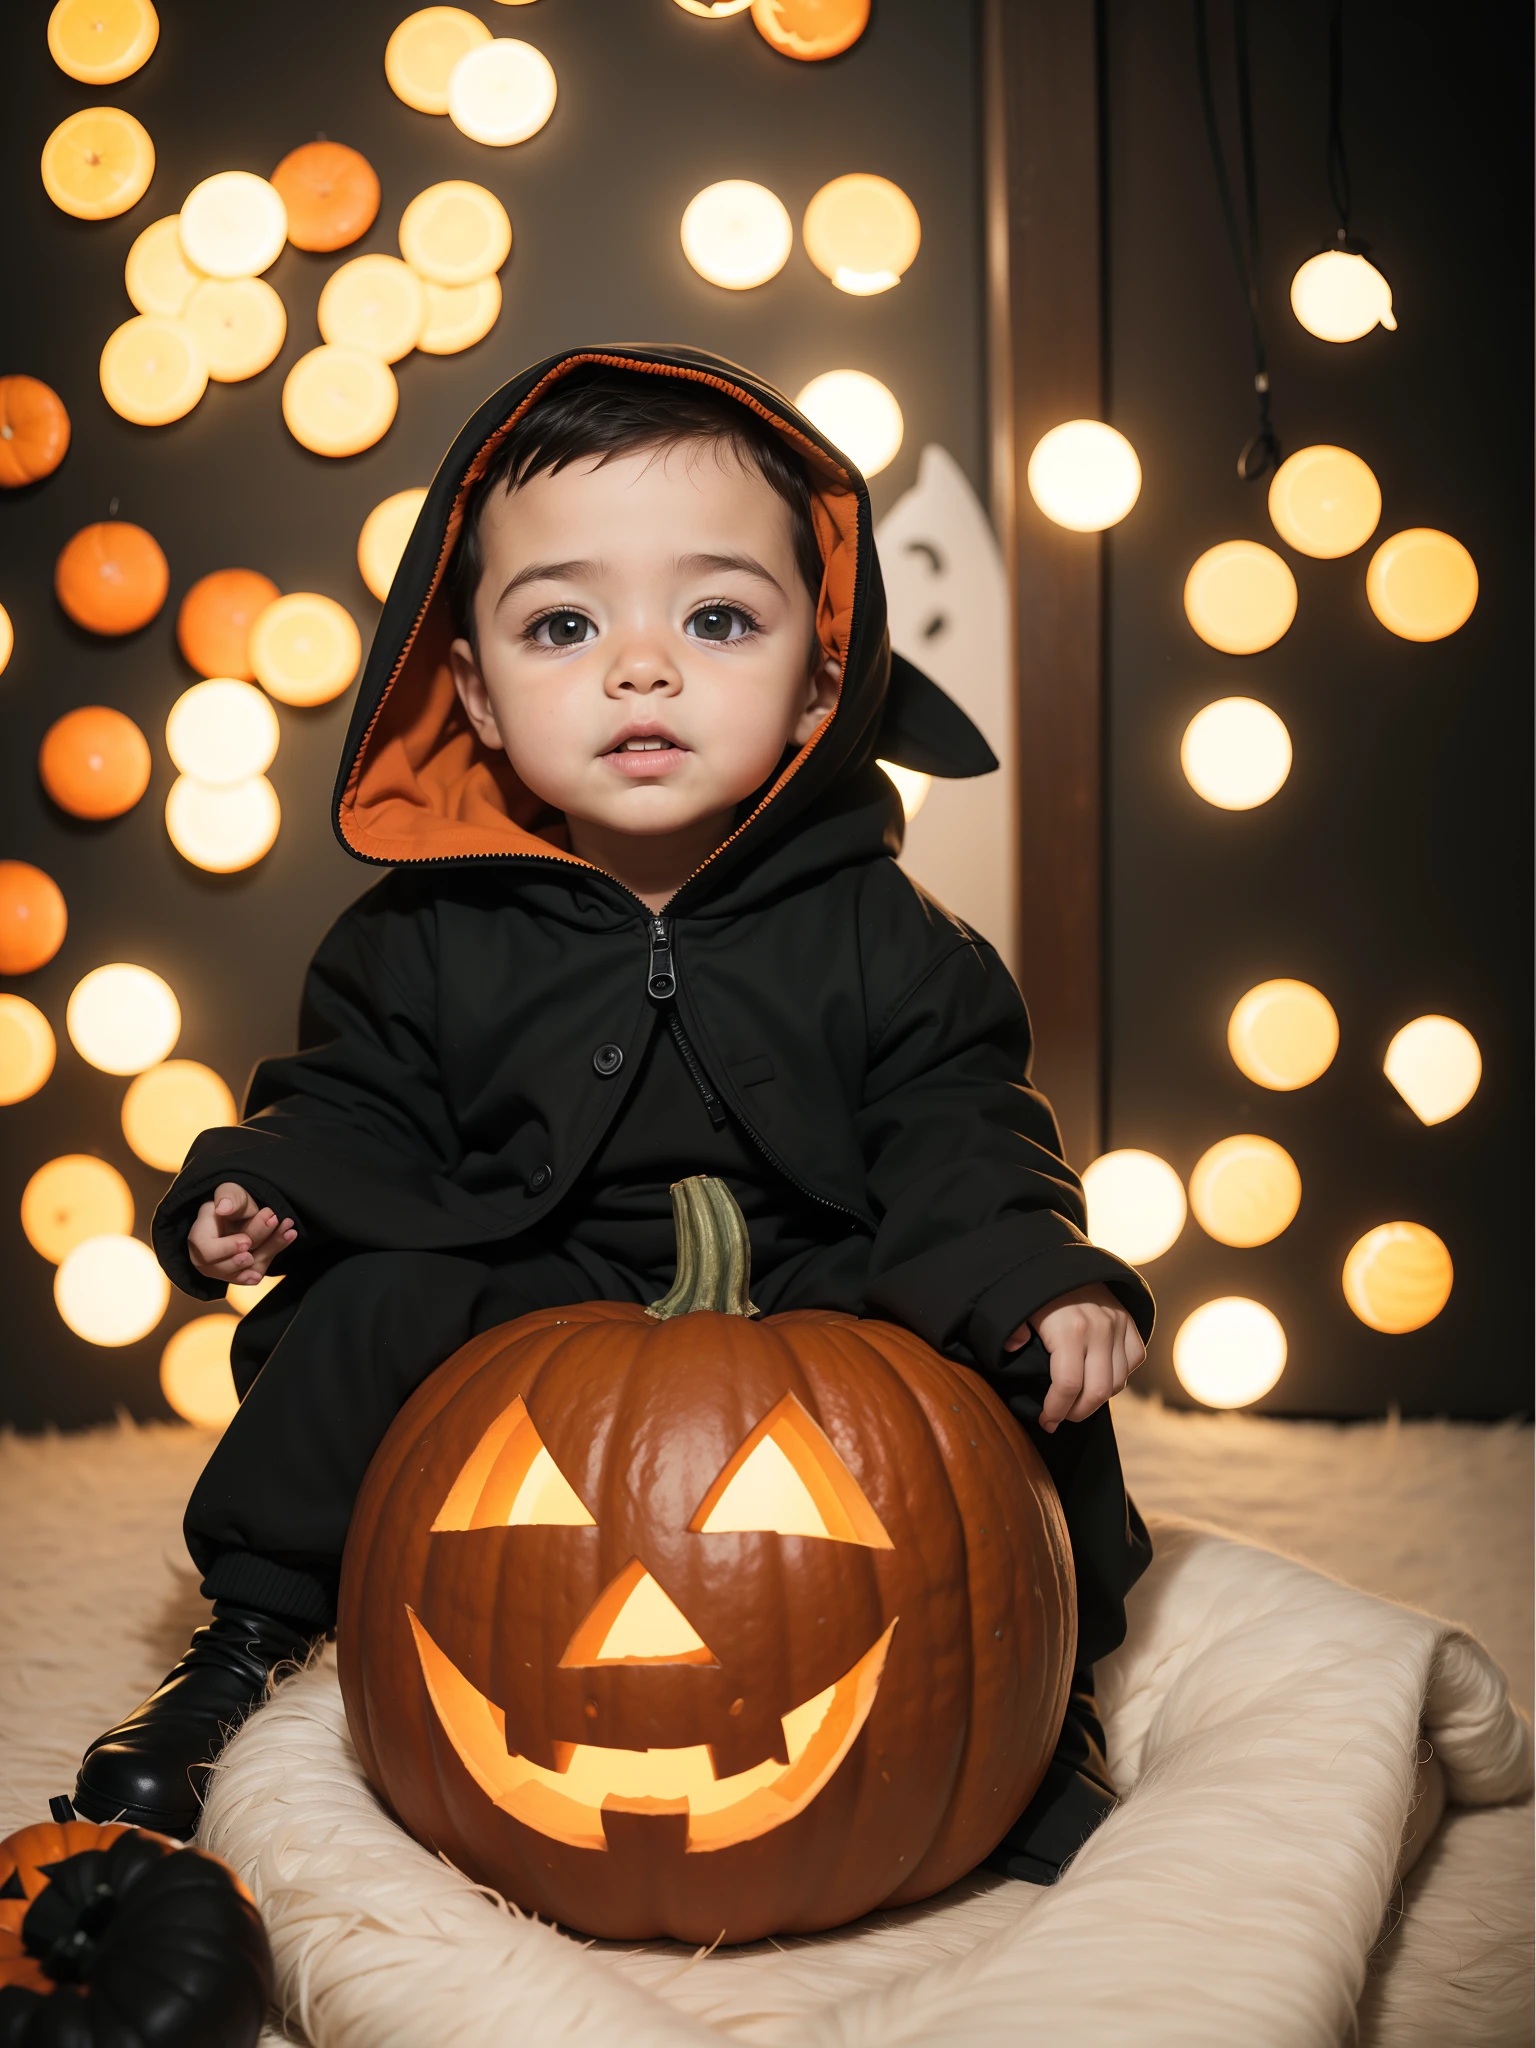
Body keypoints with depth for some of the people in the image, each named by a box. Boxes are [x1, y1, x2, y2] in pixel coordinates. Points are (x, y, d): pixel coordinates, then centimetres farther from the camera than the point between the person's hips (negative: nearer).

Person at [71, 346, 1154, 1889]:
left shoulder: (882, 942, -6)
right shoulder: (428, 939, -4)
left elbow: (959, 1138, -3)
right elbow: (357, 1111, 5)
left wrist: (1035, 1278, -22)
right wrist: (260, 1187, -15)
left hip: (811, 1315, 0)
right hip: (522, 1322, 1)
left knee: (1023, 1380, -21)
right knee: (371, 1311, -23)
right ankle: (253, 1632, 1)